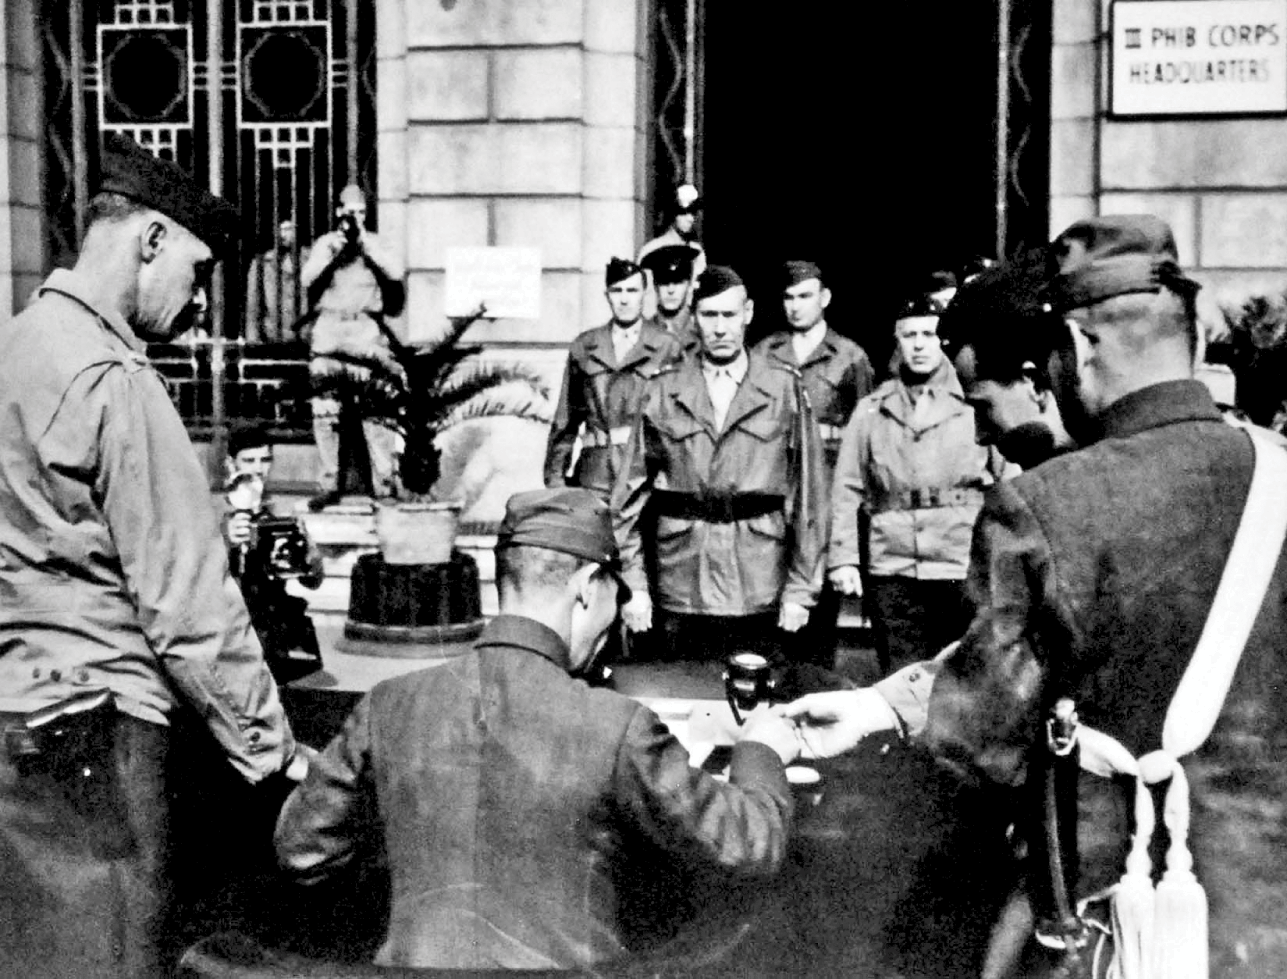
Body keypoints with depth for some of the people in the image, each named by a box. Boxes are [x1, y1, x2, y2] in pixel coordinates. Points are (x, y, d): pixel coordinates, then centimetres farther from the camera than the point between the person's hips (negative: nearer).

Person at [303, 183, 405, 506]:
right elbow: (307, 278, -2)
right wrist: (337, 248, -11)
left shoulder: (374, 243, 11)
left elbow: (395, 274, -6)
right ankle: (329, 486, 8)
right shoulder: (325, 243, 12)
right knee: (325, 413, 1)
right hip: (328, 331, 1)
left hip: (366, 332, -1)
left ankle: (384, 485, -6)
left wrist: (363, 241, -8)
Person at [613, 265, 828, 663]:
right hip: (678, 594, 1)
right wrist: (634, 585, 1)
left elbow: (808, 491, 3)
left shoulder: (785, 388, 3)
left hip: (759, 597, 0)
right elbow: (633, 493, 6)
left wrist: (801, 587, 0)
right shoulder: (662, 393, 5)